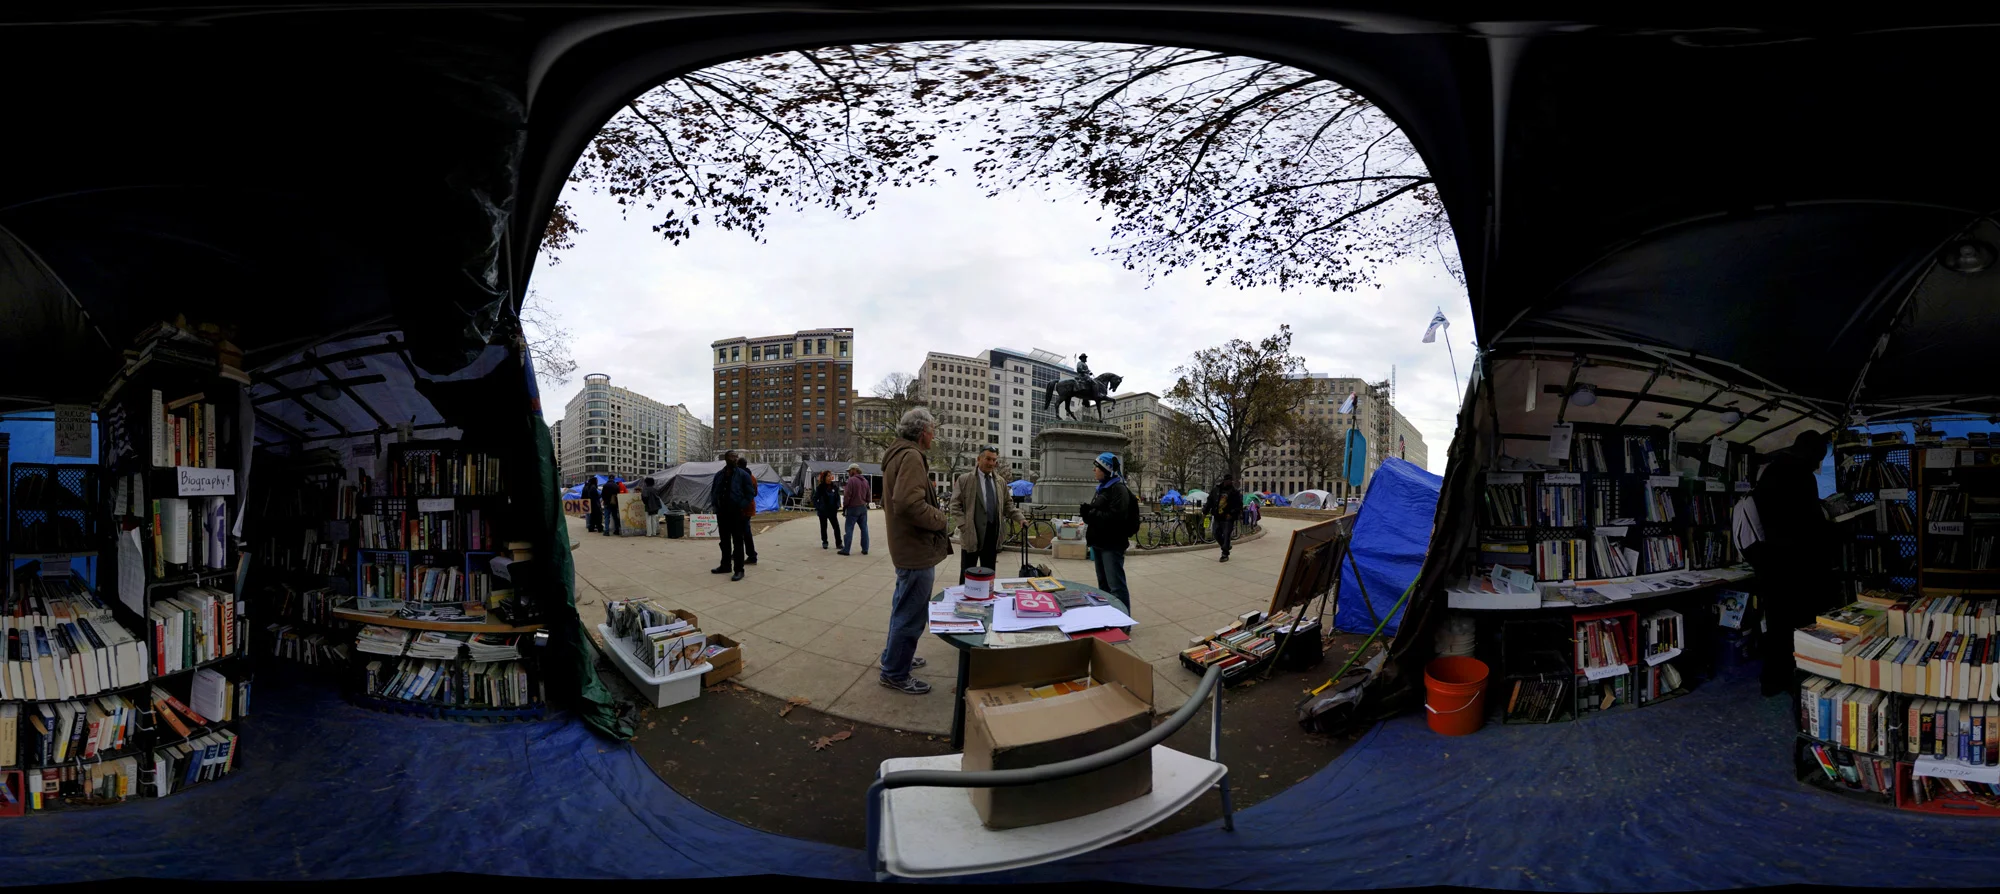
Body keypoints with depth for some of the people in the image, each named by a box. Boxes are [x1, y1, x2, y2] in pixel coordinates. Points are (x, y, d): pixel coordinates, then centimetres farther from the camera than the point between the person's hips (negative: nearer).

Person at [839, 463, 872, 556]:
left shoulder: (851, 480, -14)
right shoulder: (865, 481, 9)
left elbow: (847, 495, -15)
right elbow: (868, 495, 13)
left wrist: (844, 506, -4)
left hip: (853, 507, -6)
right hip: (863, 508, 6)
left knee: (849, 529, -1)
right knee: (864, 528, 9)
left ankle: (846, 549, 0)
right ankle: (865, 549, 11)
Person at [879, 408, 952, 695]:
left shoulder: (897, 455, 14)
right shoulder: (911, 457, -20)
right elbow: (909, 503, -32)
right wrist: (940, 519, -18)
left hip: (904, 545, 11)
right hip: (917, 549, -11)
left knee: (903, 609, 23)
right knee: (912, 614, -1)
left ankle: (894, 657, 37)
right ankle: (895, 673, 9)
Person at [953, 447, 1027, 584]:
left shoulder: (1000, 482, 13)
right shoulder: (964, 479, -1)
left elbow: (1008, 504, 17)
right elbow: (955, 505, -4)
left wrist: (1020, 518, 1)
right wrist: (964, 525, -13)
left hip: (993, 534, 5)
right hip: (972, 534, -4)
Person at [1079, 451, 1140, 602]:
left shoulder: (1119, 489, -13)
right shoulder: (1102, 488, 17)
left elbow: (1116, 517, -25)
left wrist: (1091, 514, -19)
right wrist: (1088, 512, 8)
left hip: (1112, 544, -10)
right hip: (1099, 542, 10)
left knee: (1116, 586, -10)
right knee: (1103, 584, 18)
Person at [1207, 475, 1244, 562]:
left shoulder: (1234, 492, -5)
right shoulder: (1216, 490, 9)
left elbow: (1238, 505, -9)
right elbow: (1209, 501, 16)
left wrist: (1232, 514, -20)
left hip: (1228, 518, -5)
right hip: (1218, 517, 5)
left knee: (1226, 536, -7)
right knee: (1217, 535, 10)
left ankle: (1225, 554, -2)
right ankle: (1226, 547, 33)